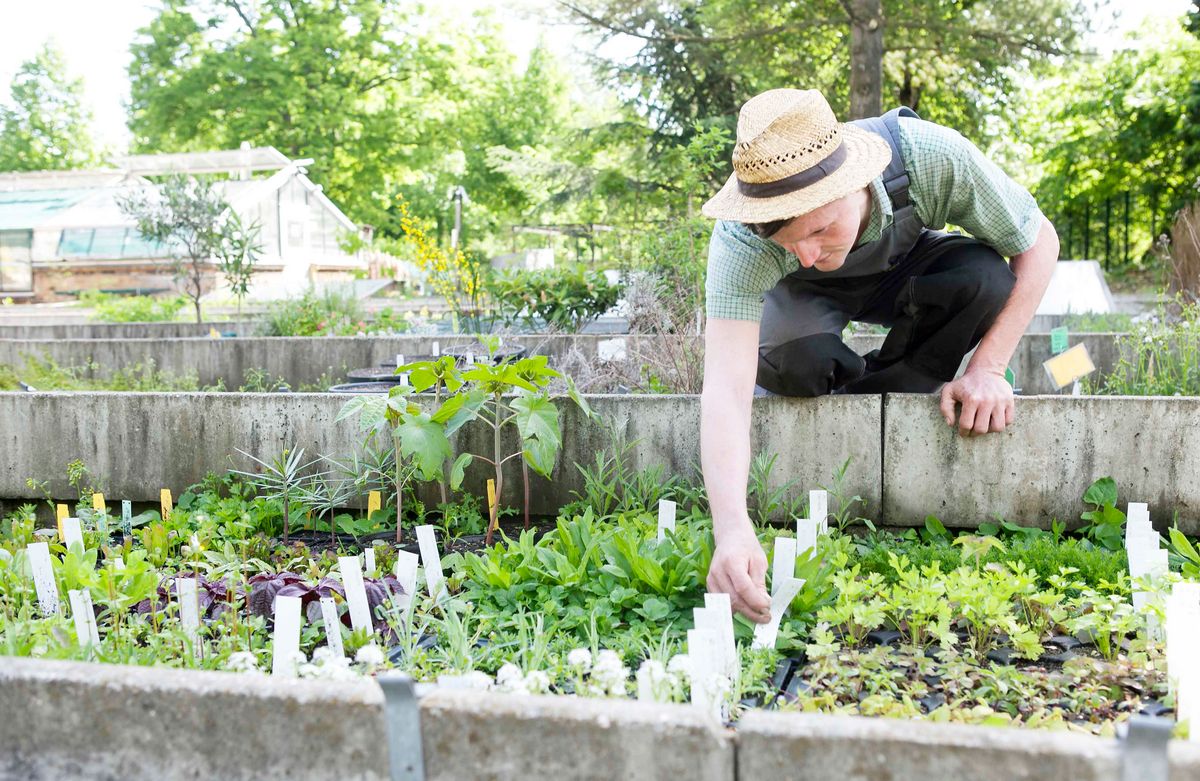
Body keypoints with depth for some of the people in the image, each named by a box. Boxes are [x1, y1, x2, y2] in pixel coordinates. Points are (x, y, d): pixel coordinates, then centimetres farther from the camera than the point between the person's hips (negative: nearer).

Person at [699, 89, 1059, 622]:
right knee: (793, 357, -36)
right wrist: (732, 529, -60)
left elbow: (1038, 243, -19)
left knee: (985, 278, -31)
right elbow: (724, 386, -47)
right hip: (809, 297, -2)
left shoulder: (933, 158, -37)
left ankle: (876, 398, -9)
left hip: (904, 270, 2)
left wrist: (987, 368, -27)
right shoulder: (742, 238, -39)